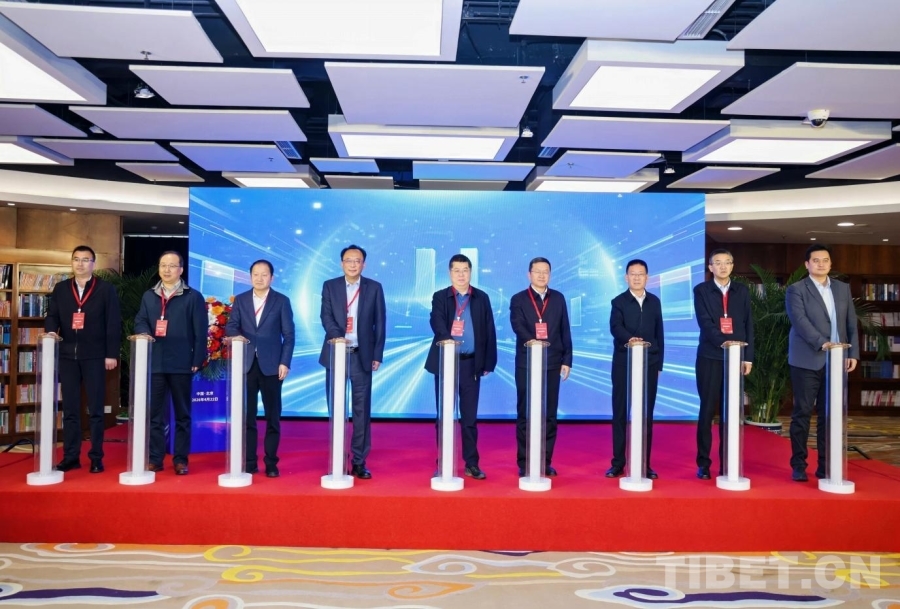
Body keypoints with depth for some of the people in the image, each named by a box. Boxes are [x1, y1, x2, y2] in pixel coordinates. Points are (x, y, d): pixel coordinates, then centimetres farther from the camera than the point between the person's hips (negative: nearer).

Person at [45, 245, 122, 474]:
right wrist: (51, 332, -15)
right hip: (67, 355, 3)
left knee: (95, 409, 2)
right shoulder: (60, 289, 12)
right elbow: (52, 316, 9)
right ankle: (71, 456, 15)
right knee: (70, 409, 8)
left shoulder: (106, 289, 2)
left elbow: (113, 323, -2)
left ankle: (96, 458, 8)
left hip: (94, 355, -3)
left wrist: (112, 354, -8)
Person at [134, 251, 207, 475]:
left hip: (181, 364, -3)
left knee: (182, 414, 5)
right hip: (154, 363, 3)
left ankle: (180, 459, 12)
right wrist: (144, 333, -16)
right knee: (154, 414, 7)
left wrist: (197, 360, -9)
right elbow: (140, 321, 8)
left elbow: (200, 332, -3)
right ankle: (154, 459, 16)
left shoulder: (193, 297, 1)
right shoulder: (148, 296, 14)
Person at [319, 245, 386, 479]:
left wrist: (377, 355, -1)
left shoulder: (374, 288, 5)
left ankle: (359, 461, 9)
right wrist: (338, 336, -24)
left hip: (362, 356, -1)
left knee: (362, 410, 1)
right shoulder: (329, 286, 6)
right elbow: (326, 316, -5)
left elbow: (380, 323, 4)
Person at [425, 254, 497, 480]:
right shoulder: (440, 297, 3)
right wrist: (447, 338, -36)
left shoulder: (482, 298, 6)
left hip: (471, 363, 1)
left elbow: (489, 331, 5)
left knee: (470, 416, 5)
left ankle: (471, 464, 15)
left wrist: (488, 362, 1)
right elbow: (436, 322, -16)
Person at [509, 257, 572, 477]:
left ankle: (546, 461, 16)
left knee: (549, 415, 6)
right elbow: (517, 325, -16)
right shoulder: (518, 299, 1)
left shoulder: (558, 298, 9)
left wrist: (567, 360, 3)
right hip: (526, 363, -2)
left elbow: (565, 331, 8)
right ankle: (524, 463, 11)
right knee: (525, 414, 3)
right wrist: (531, 340, -34)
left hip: (552, 364, 2)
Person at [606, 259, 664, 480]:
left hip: (649, 364, 3)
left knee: (646, 414, 6)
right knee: (620, 413, 1)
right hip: (623, 364, -3)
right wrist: (630, 338, -39)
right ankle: (618, 463, 8)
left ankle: (644, 463, 13)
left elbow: (659, 334, 12)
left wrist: (659, 364, 7)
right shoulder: (618, 302, -1)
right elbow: (615, 328, -18)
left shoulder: (655, 302, 10)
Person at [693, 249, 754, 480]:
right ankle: (703, 463, 7)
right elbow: (705, 323, -9)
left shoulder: (742, 291, 10)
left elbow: (748, 325, 7)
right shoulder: (701, 290, 1)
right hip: (710, 358, -2)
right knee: (708, 410, 0)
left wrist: (748, 357, 1)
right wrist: (724, 343, -23)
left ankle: (727, 463, 14)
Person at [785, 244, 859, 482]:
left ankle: (825, 465, 15)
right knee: (802, 413, 0)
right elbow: (800, 321, -14)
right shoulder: (796, 290, -1)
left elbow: (852, 323, 13)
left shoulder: (843, 288, 14)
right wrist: (822, 343, -26)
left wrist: (853, 353, 2)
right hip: (807, 361, -4)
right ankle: (798, 465, 7)